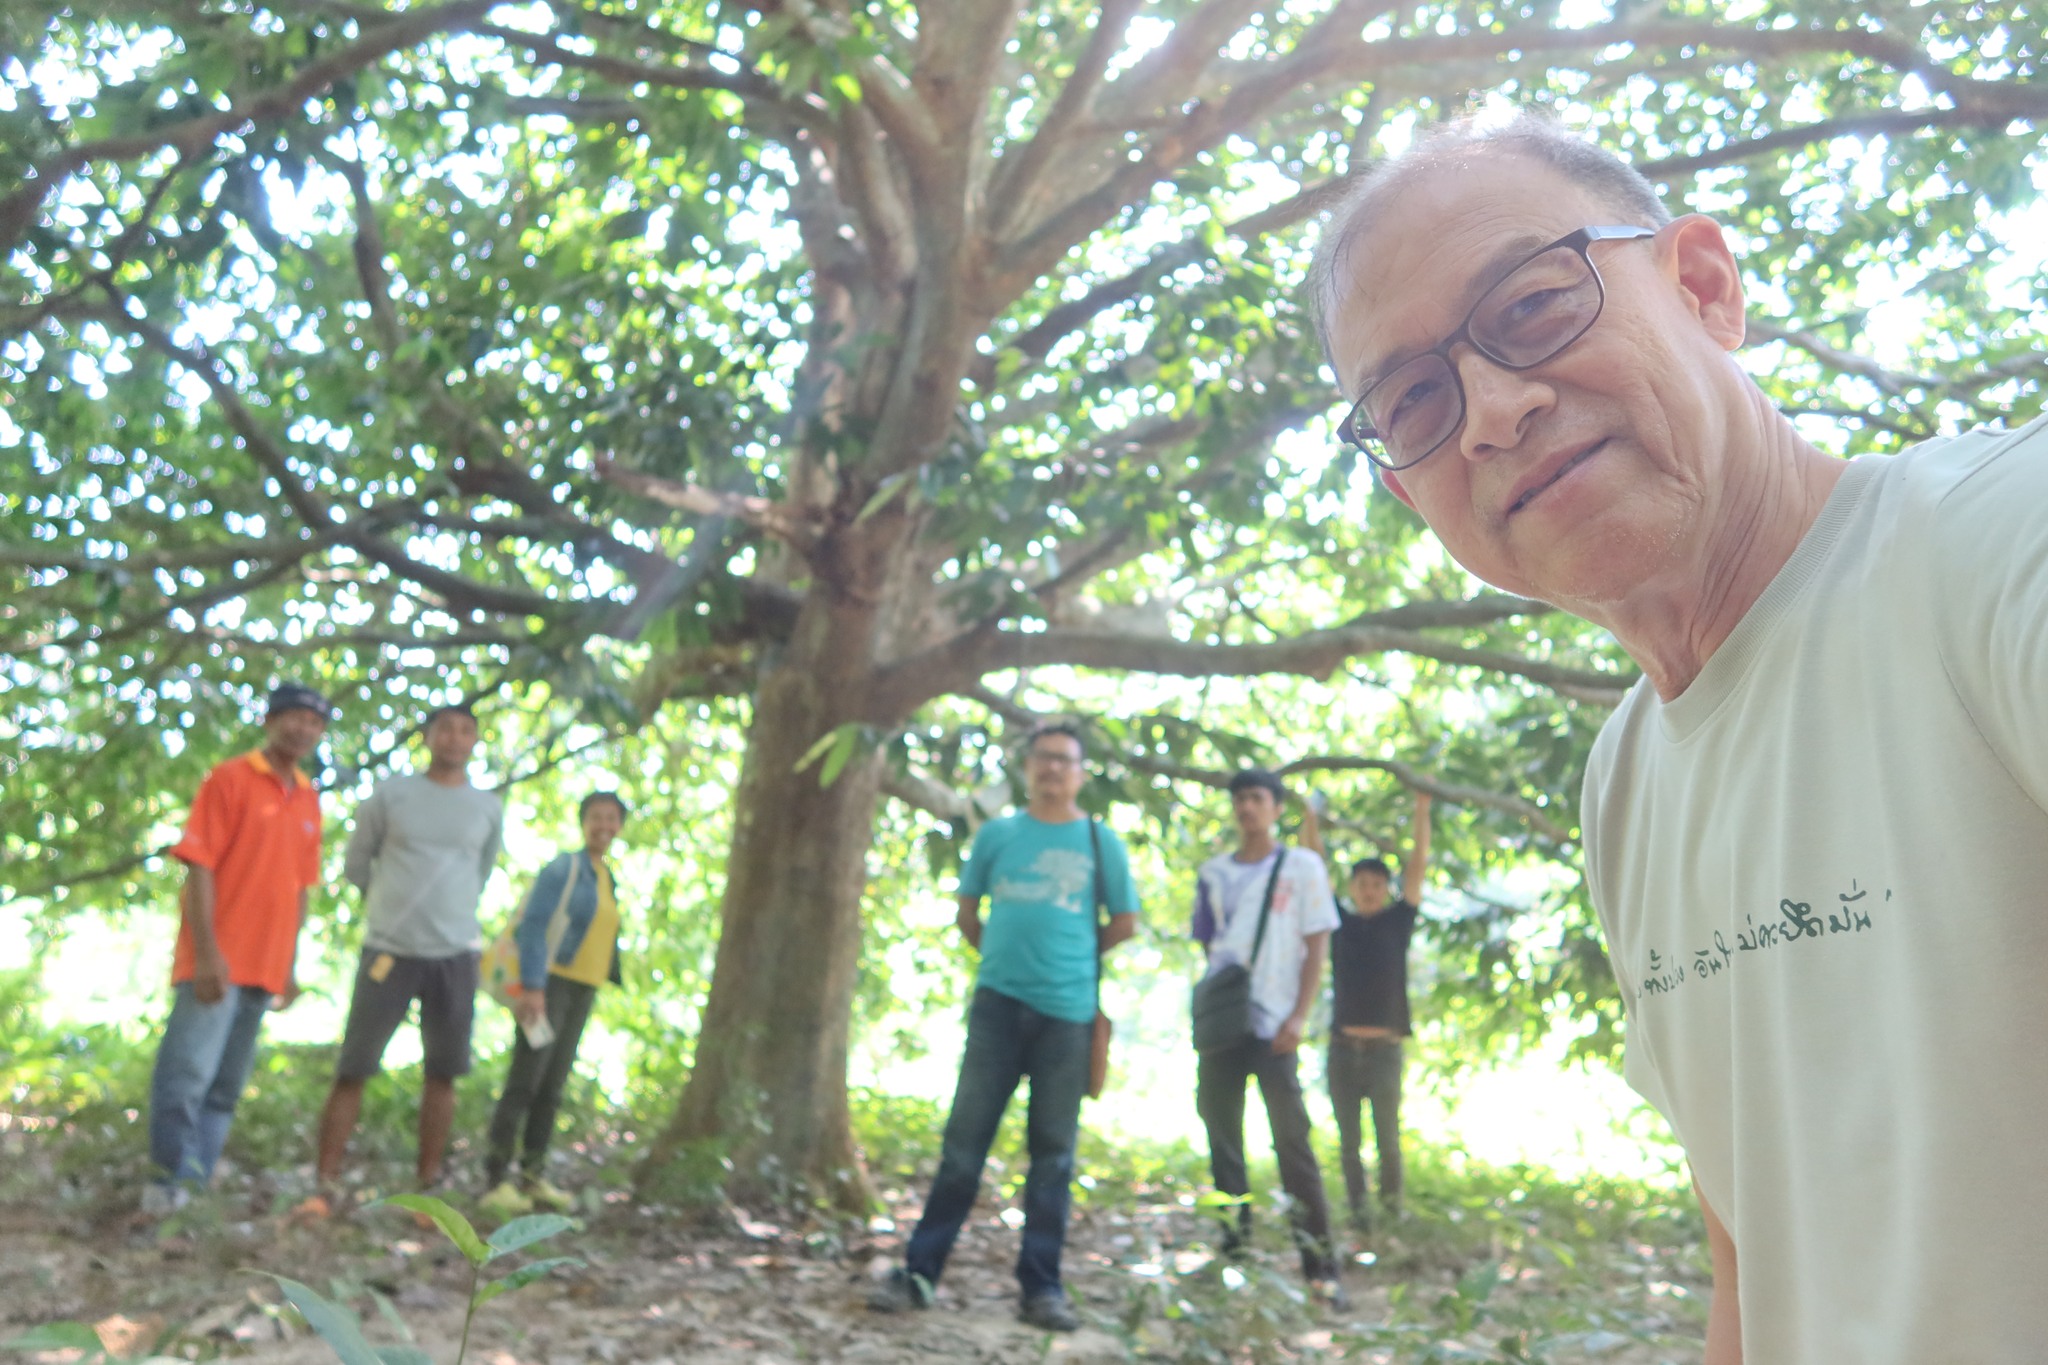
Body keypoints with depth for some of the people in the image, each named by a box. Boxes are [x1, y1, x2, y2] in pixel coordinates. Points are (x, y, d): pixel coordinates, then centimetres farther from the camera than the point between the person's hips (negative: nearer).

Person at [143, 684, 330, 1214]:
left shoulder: (308, 800, 14)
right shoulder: (230, 780, -3)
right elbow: (199, 868, -9)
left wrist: (290, 964, 16)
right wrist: (206, 952, -17)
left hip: (265, 965, 6)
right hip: (216, 961, -6)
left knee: (227, 1085, 9)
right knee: (190, 1070, -10)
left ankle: (197, 1180, 15)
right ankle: (170, 1180, 0)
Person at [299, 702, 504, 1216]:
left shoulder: (489, 808, 8)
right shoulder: (390, 794, 2)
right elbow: (356, 863, 12)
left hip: (456, 955, 2)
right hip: (388, 950, -2)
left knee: (442, 1073, 4)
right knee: (353, 1070, -3)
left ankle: (428, 1187, 12)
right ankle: (325, 1187, 4)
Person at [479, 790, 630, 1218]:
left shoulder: (607, 878, 15)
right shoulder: (564, 869, -9)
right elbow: (533, 925, -15)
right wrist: (532, 987, -21)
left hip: (583, 990, 8)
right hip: (549, 982, -8)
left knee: (553, 1086, 8)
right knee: (525, 1081, -11)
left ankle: (534, 1175, 12)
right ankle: (495, 1180, -9)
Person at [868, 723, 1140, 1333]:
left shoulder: (1100, 841, 5)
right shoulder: (995, 834, 9)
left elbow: (1124, 923, 8)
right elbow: (968, 912, 18)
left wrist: (1070, 957, 12)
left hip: (1067, 1012, -1)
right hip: (998, 1002, 1)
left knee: (1053, 1154, 4)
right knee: (963, 1142, 1)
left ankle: (1041, 1287, 10)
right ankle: (919, 1271, 7)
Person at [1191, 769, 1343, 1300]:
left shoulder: (1302, 867, 4)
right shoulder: (1213, 873, 15)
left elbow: (1317, 947, 0)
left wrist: (1299, 1017, -10)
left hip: (1273, 1025, -4)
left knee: (1292, 1140, -7)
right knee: (1223, 1140, 6)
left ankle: (1320, 1264, -4)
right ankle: (1233, 1250, 14)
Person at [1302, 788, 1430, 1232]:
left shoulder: (1397, 922, 7)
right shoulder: (1340, 922, 9)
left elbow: (1418, 867, 3)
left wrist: (1422, 811, 0)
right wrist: (1310, 817, 6)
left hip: (1384, 1049, -1)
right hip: (1343, 1048, 1)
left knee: (1388, 1137, -1)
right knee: (1349, 1140, 5)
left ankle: (1393, 1202, 17)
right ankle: (1358, 1208, 13)